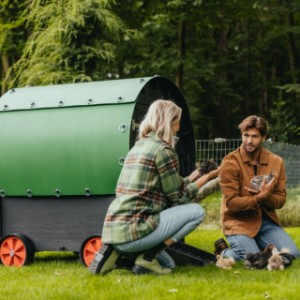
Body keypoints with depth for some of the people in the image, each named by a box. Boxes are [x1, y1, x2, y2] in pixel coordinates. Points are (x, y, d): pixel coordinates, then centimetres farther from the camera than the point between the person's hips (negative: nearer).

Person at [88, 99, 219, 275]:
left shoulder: (139, 146, 18)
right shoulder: (162, 149, -9)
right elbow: (179, 196, -3)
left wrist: (192, 177, 30)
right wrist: (207, 177, 8)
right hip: (132, 231, -9)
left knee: (168, 265, 25)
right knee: (196, 211, -4)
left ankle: (115, 251, 7)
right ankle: (148, 257, -7)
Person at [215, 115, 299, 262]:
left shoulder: (276, 162, 2)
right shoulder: (230, 162, -11)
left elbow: (280, 201, 3)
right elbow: (232, 203, -14)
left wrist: (266, 196, -19)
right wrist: (259, 197, -27)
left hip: (266, 222, 4)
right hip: (239, 223, -4)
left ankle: (258, 245, 13)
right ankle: (223, 251, 6)